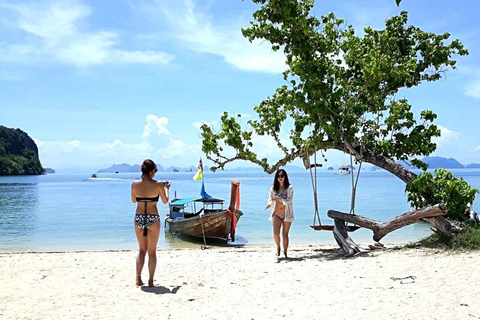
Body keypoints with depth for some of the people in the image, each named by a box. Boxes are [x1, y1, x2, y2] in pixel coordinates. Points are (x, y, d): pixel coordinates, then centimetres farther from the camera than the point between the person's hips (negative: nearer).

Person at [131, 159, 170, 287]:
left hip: (139, 218, 3)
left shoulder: (135, 184, -3)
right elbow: (165, 201, 3)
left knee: (142, 250, 18)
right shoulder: (158, 184, -10)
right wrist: (166, 188, 19)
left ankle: (138, 278, 16)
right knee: (152, 251, 9)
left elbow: (134, 200, 11)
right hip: (153, 218, -3)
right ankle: (150, 281, 10)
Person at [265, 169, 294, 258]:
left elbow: (289, 201, -11)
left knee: (285, 234, 2)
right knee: (276, 234, -12)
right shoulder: (273, 188, 3)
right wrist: (269, 204, -27)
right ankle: (278, 247, 17)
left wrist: (279, 199, -26)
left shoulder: (289, 188, -3)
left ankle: (285, 253, 16)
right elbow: (270, 200, -4)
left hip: (287, 214, -1)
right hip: (276, 214, 1)